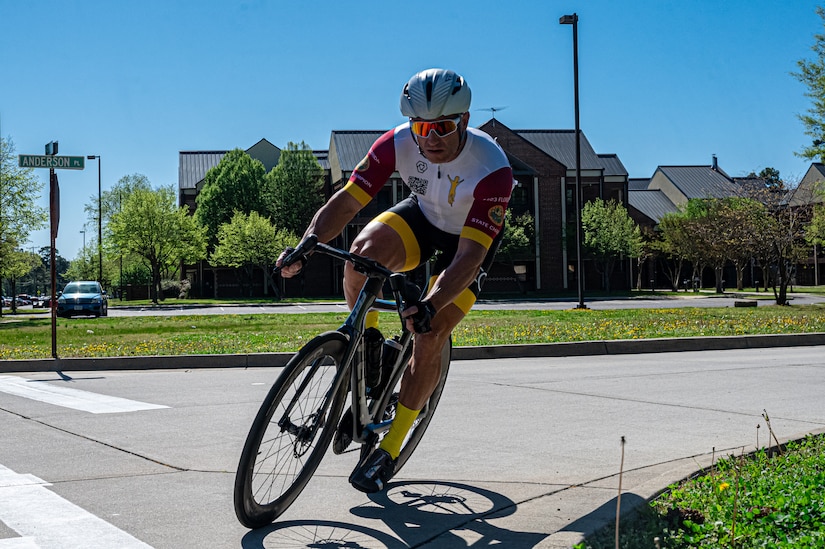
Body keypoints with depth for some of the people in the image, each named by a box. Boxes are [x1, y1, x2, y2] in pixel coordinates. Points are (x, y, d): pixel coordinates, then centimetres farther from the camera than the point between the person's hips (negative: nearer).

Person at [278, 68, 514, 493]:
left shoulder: (492, 169, -36)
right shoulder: (398, 144, -27)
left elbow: (469, 257, -39)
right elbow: (346, 201, -24)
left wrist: (430, 306, -54)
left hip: (472, 236, -2)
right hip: (422, 215, 3)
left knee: (428, 339, -14)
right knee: (363, 251, -32)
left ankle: (389, 451, 2)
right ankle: (365, 344, -3)